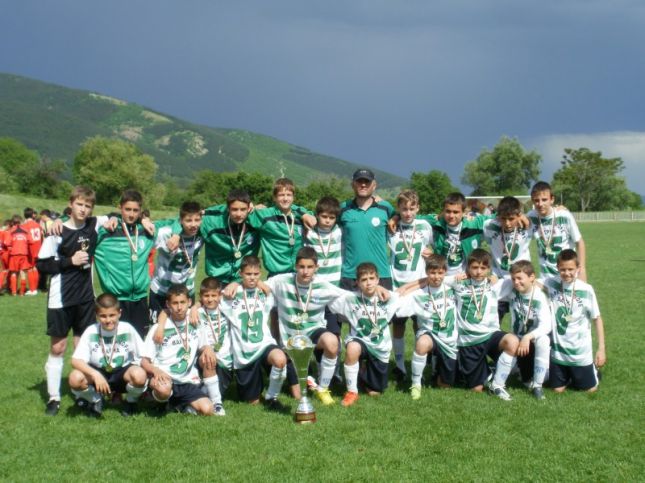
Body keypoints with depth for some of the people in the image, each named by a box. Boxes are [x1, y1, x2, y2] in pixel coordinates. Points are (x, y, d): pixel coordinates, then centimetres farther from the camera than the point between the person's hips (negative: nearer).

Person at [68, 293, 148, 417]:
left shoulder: (127, 329, -14)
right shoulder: (91, 332, -14)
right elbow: (76, 360, -19)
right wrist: (95, 374, -35)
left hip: (122, 374, -1)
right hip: (98, 373, 1)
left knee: (139, 375, -35)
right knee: (75, 378, -31)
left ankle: (131, 402, 2)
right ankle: (95, 401, 4)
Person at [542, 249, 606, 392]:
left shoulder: (586, 290, -15)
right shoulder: (551, 284, -10)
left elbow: (597, 319, -6)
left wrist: (601, 348, -8)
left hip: (581, 352, -2)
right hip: (558, 351, 2)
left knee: (590, 389, 11)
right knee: (558, 389, 10)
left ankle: (594, 370, 41)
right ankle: (569, 374, 40)